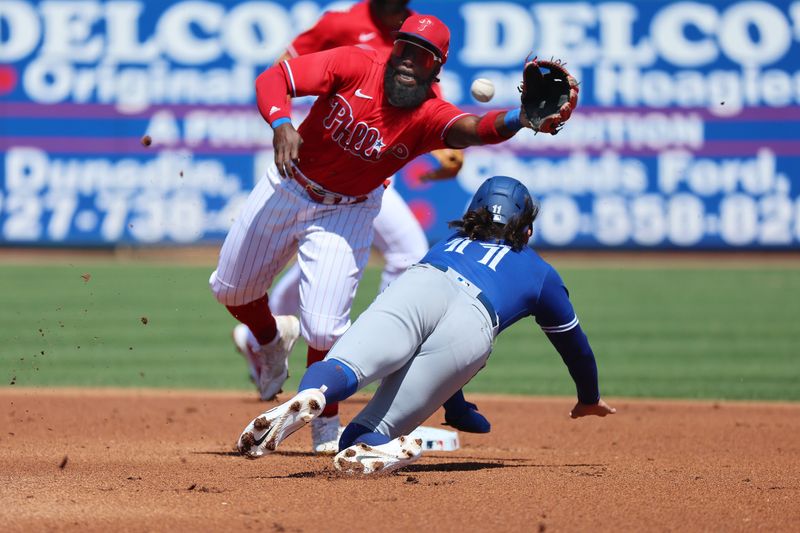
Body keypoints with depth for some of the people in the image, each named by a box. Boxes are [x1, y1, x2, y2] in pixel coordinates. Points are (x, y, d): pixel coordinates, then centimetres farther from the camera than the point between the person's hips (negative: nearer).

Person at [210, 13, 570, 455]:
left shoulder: (429, 117, -25)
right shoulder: (355, 66, -22)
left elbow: (475, 129, -47)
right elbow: (272, 79, -25)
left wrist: (522, 118, -68)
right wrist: (281, 124, -45)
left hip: (346, 212, -2)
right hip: (287, 185, 2)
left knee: (323, 328, -12)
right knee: (230, 289, 14)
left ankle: (327, 427, 13)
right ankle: (271, 340, 48)